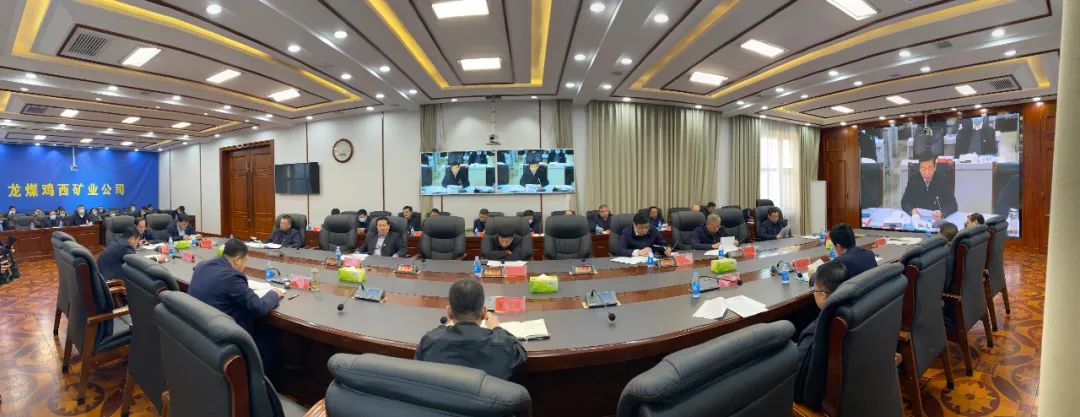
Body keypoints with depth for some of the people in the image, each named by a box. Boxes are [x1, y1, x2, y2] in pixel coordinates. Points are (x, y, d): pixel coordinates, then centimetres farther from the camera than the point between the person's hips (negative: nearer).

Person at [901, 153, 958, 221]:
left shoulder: (943, 179, -6)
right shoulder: (914, 179, -5)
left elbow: (953, 205, -8)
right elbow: (905, 202, -3)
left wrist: (942, 213, -29)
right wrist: (912, 210, -25)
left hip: (938, 220, 1)